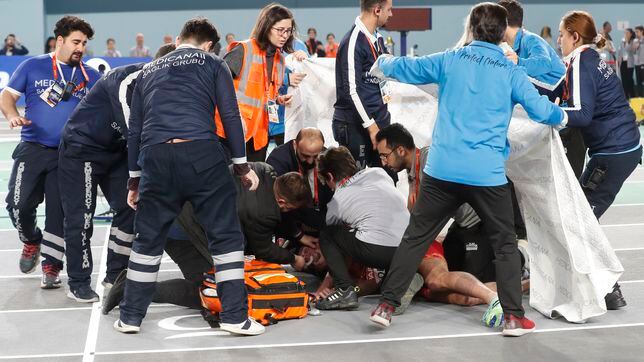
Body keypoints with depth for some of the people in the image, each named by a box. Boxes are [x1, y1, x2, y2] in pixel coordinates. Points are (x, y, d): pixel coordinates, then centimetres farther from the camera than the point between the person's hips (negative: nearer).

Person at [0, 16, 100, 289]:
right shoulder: (33, 67, 4)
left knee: (60, 211, 0)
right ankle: (32, 241, 24)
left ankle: (51, 266, 12)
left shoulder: (91, 77, 8)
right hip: (32, 149, -1)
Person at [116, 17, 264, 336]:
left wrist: (134, 180, 30)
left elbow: (134, 130, 25)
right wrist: (241, 165, 10)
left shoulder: (149, 72, 27)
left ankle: (130, 317, 20)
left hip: (155, 157, 4)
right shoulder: (212, 64, 15)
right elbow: (230, 115, 5)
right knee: (226, 235, 6)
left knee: (147, 239, 15)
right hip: (201, 154, -3)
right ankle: (235, 316, 5)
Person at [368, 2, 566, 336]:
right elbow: (540, 110, 1)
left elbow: (405, 68, 18)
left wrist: (381, 65, 40)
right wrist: (562, 116, 25)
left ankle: (385, 306, 9)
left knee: (415, 237, 11)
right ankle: (513, 317, 10)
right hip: (487, 174, -2)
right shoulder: (511, 72, 1)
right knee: (505, 244, 13)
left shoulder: (451, 60, 7)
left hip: (441, 170, 2)